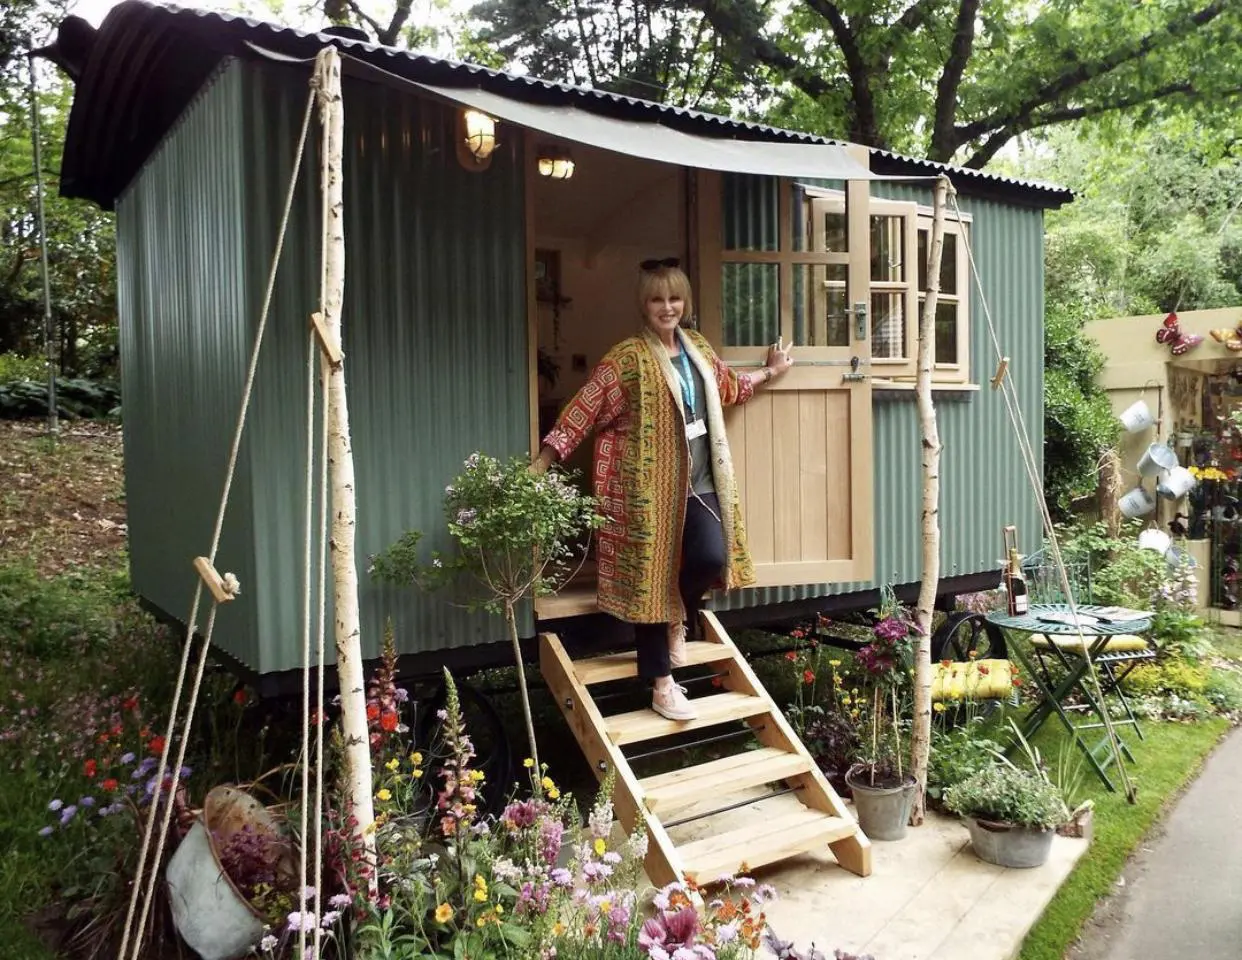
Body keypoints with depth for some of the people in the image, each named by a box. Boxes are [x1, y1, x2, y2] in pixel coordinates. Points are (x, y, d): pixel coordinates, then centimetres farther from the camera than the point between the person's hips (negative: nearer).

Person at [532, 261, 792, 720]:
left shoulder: (697, 346, 10)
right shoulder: (628, 356, -11)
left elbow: (728, 386, 30)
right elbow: (583, 409, -15)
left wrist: (769, 372, 40)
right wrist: (543, 459, -21)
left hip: (699, 482, 6)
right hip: (649, 487, -5)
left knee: (712, 559, -12)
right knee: (650, 579, 2)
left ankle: (678, 620, 23)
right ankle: (662, 684, 16)